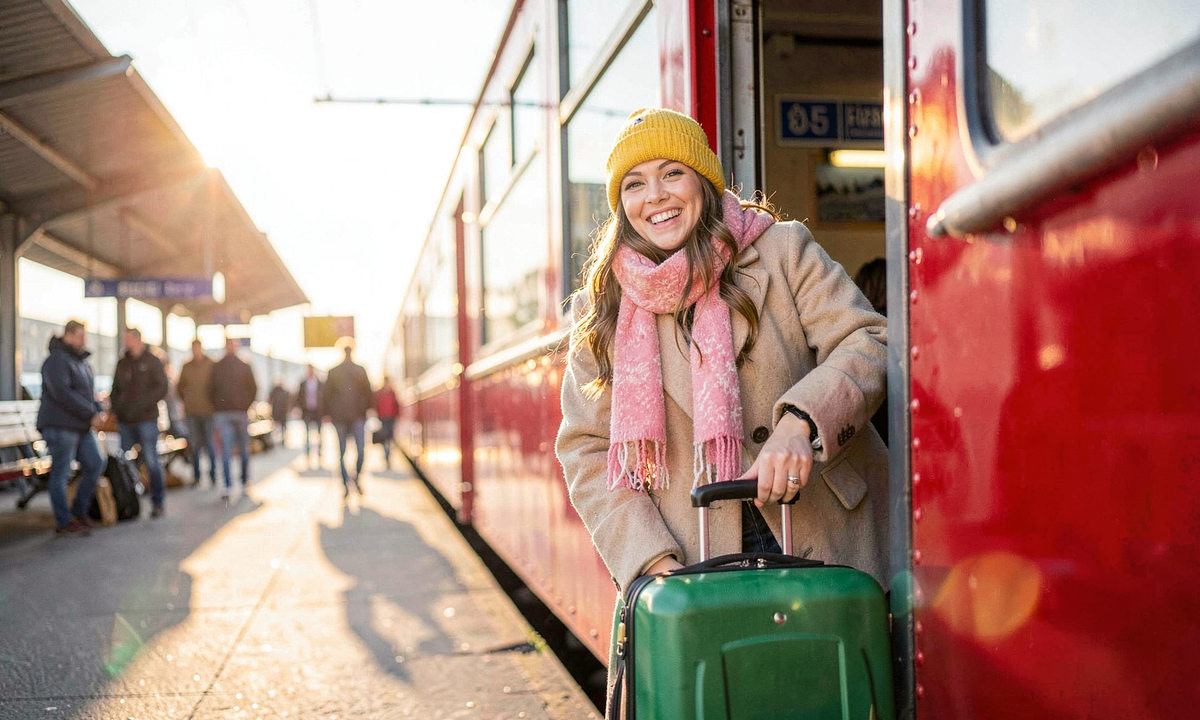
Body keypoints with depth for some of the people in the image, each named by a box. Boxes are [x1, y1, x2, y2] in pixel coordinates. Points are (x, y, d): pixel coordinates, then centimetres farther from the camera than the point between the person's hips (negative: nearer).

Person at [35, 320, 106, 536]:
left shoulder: (82, 362, 18)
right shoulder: (57, 361, -12)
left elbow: (89, 393, 20)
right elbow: (63, 394, -22)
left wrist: (99, 412, 0)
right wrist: (91, 415, -20)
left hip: (81, 427, 9)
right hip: (60, 426, -9)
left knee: (95, 464, 6)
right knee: (61, 474, -2)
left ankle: (79, 511, 18)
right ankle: (63, 522, 4)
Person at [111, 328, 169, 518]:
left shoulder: (153, 361, 1)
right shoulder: (122, 363, 16)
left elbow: (161, 388, -7)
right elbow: (116, 388, 21)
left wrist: (141, 405, -18)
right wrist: (115, 407, 2)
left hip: (146, 419, -5)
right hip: (125, 421, 5)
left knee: (152, 461, -4)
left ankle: (157, 503, 3)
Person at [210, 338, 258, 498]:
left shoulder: (215, 367, 1)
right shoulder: (245, 367, -1)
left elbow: (210, 390, 3)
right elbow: (253, 389, 0)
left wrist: (216, 407, 14)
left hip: (221, 412, 1)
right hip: (241, 412, -1)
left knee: (225, 450, -1)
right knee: (244, 450, 9)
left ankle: (228, 485, -13)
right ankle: (244, 483, 11)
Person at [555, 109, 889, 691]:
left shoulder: (783, 251, 1)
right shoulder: (600, 313, 6)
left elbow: (867, 344, -6)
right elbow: (586, 449, 5)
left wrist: (799, 422, -25)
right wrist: (652, 559, -8)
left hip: (824, 541, 0)